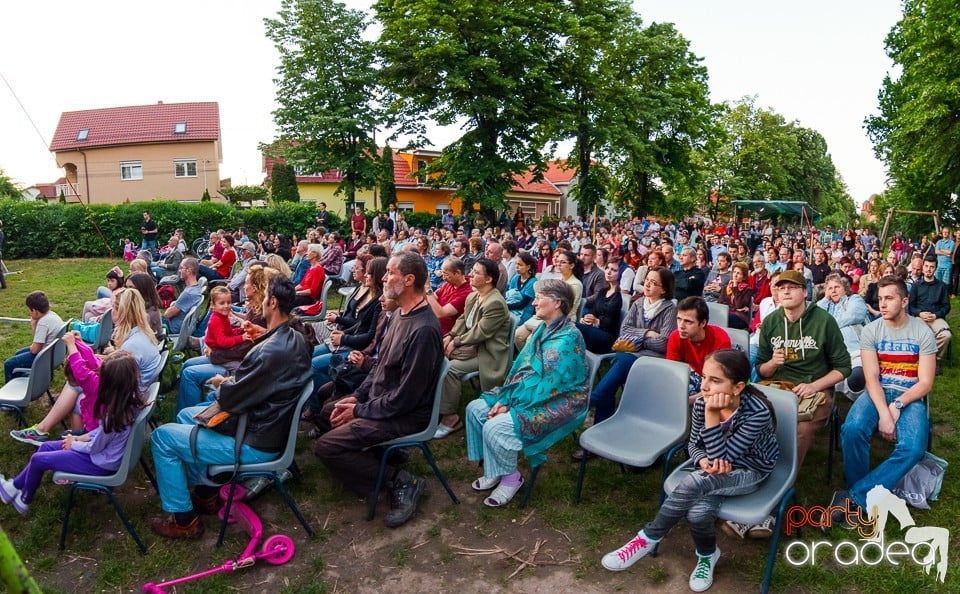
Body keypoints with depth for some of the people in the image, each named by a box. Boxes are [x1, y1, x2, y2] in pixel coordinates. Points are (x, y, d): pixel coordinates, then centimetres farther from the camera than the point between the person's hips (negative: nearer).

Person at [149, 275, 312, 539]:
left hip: (255, 445, -9)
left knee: (161, 436, 1)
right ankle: (205, 492, 30)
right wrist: (232, 381, 0)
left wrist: (221, 384, -1)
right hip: (272, 426, 9)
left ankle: (183, 519, 13)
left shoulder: (269, 352, -31)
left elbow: (228, 400, -22)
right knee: (186, 415, 23)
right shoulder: (297, 340, -1)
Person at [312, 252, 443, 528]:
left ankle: (401, 481, -6)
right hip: (379, 400, 10)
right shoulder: (400, 313, 4)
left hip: (406, 415, -10)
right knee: (325, 414, 16)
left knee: (326, 445, -16)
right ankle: (375, 458, 17)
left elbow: (406, 397, -26)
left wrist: (359, 410, -15)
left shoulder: (423, 329, -28)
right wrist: (357, 397, 5)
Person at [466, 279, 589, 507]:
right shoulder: (544, 329, 7)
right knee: (475, 408, 0)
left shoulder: (568, 339, -21)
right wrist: (505, 399, -7)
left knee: (495, 427, -25)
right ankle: (493, 470, 12)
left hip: (558, 404, -9)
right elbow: (521, 367, 6)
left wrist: (510, 404, -18)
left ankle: (511, 478, 1)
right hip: (531, 394, 9)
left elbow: (546, 386, -24)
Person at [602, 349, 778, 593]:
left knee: (694, 482, -34)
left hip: (749, 472, -4)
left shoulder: (758, 412, -28)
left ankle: (647, 540, -16)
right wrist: (704, 461, -23)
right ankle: (707, 555, 4)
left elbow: (723, 457, -28)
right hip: (716, 470, 4)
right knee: (697, 512, -29)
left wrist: (712, 415, -37)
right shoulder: (702, 403, -15)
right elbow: (693, 444, 0)